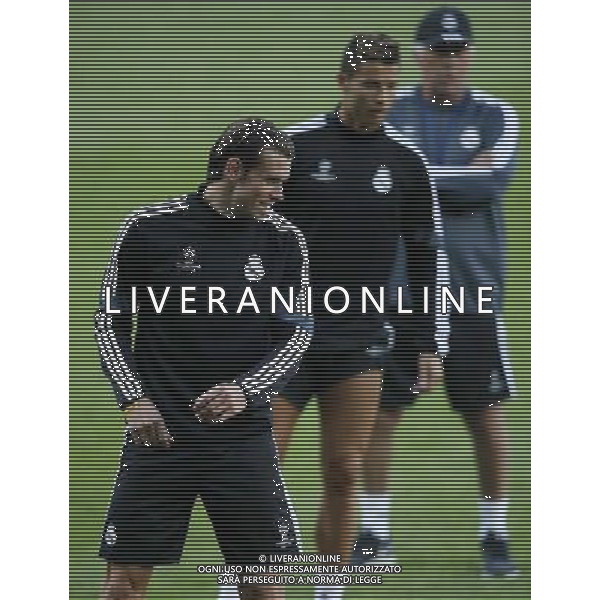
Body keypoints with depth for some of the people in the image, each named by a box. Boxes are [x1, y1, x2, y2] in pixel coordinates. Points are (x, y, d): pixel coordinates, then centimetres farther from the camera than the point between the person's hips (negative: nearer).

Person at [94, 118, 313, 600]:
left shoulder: (283, 240, 3)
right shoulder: (149, 229, -3)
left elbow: (298, 333, 6)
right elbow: (110, 322, 5)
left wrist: (246, 391, -10)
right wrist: (133, 399, -7)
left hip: (242, 430, 1)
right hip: (159, 429, -1)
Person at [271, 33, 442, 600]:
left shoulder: (405, 162, 5)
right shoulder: (296, 146, -3)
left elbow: (424, 256, 11)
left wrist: (429, 346, 8)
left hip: (360, 341, 2)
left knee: (343, 475, 1)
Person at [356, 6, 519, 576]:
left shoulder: (493, 114, 5)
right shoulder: (391, 112, 6)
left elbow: (490, 183, -11)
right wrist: (460, 177, -14)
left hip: (470, 280, 0)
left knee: (485, 413, 2)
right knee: (381, 407, 1)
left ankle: (494, 535, 11)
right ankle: (373, 532, 10)